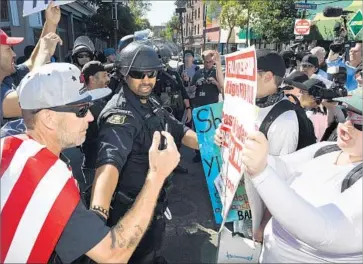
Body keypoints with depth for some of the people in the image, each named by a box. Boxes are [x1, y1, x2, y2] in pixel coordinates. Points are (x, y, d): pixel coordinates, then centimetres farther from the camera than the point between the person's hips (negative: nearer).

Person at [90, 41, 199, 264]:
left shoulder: (151, 103, 2)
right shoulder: (120, 114, -28)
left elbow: (179, 131, 9)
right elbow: (110, 160, -44)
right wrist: (98, 212, -59)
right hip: (133, 209, -8)